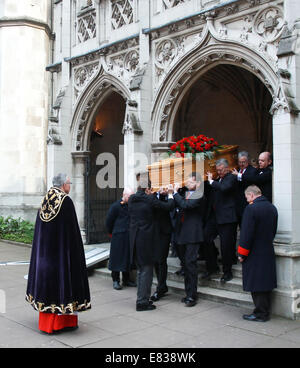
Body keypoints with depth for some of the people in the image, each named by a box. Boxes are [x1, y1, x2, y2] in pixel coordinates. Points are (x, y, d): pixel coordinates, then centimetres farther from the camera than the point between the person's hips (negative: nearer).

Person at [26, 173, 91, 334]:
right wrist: (75, 250, -7)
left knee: (47, 276, 13)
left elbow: (39, 229, 11)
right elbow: (71, 228, -15)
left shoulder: (45, 201, 7)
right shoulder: (66, 201, -14)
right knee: (63, 277, 0)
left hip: (45, 248, 7)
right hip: (63, 248, -7)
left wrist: (44, 247, 18)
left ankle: (46, 320, 21)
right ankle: (64, 320, 6)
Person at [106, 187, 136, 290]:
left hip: (129, 237, 6)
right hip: (118, 237, -5)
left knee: (128, 258, 11)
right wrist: (112, 232, 6)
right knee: (117, 258, -1)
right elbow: (109, 221, -2)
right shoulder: (115, 206, -8)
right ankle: (115, 281, 8)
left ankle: (126, 279, 23)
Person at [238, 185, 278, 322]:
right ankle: (265, 312, 25)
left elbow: (247, 233, -18)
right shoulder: (272, 208, 6)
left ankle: (260, 314, 9)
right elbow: (273, 230, 14)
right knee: (266, 283, 15)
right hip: (268, 252, 8)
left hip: (254, 254, -8)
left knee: (256, 286, 2)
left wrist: (242, 254, -10)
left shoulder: (251, 208, -18)